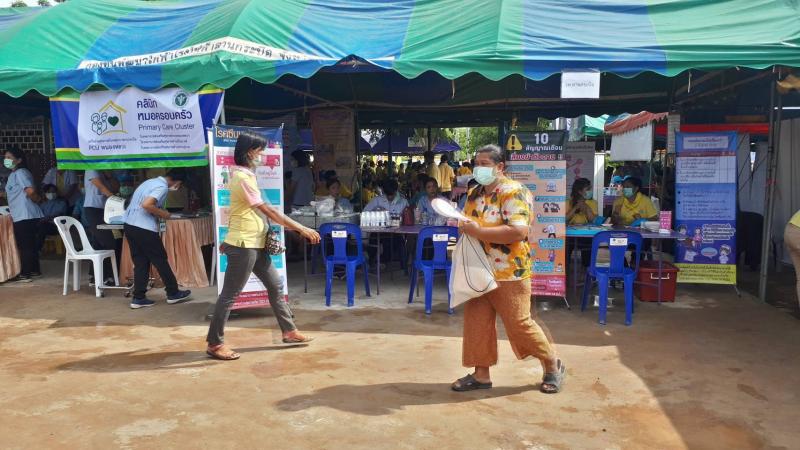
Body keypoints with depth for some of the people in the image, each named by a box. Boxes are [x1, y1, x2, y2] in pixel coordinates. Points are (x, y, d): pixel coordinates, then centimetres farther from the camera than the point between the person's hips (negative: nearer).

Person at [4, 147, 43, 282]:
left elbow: (30, 191, -25)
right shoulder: (14, 174, 18)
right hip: (26, 215, 10)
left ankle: (25, 274, 1)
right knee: (30, 244, 15)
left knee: (24, 245, -4)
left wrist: (35, 199, -8)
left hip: (23, 216, -10)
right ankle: (34, 270, 23)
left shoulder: (20, 173, -13)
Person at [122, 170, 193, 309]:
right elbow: (146, 205, -25)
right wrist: (162, 214, -10)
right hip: (144, 228, -9)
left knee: (140, 262, 12)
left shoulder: (151, 181, 16)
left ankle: (138, 298, 13)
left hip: (130, 225, 9)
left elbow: (135, 202, 23)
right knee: (160, 260, 4)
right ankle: (173, 293, 15)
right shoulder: (162, 187, -12)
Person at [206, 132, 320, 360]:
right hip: (244, 246, -10)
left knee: (276, 285, 14)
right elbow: (269, 211, -20)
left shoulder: (245, 175, 14)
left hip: (255, 244, 10)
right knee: (229, 295, -1)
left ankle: (289, 331, 24)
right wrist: (302, 229, -18)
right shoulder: (242, 177, -18)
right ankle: (214, 344, 9)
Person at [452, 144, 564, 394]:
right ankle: (481, 374, 18)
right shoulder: (475, 193, 11)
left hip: (508, 273, -7)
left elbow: (519, 231, -28)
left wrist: (478, 231, -28)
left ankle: (552, 365, 23)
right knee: (476, 321, 6)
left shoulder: (513, 192, -15)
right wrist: (461, 224, 1)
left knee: (519, 324, 1)